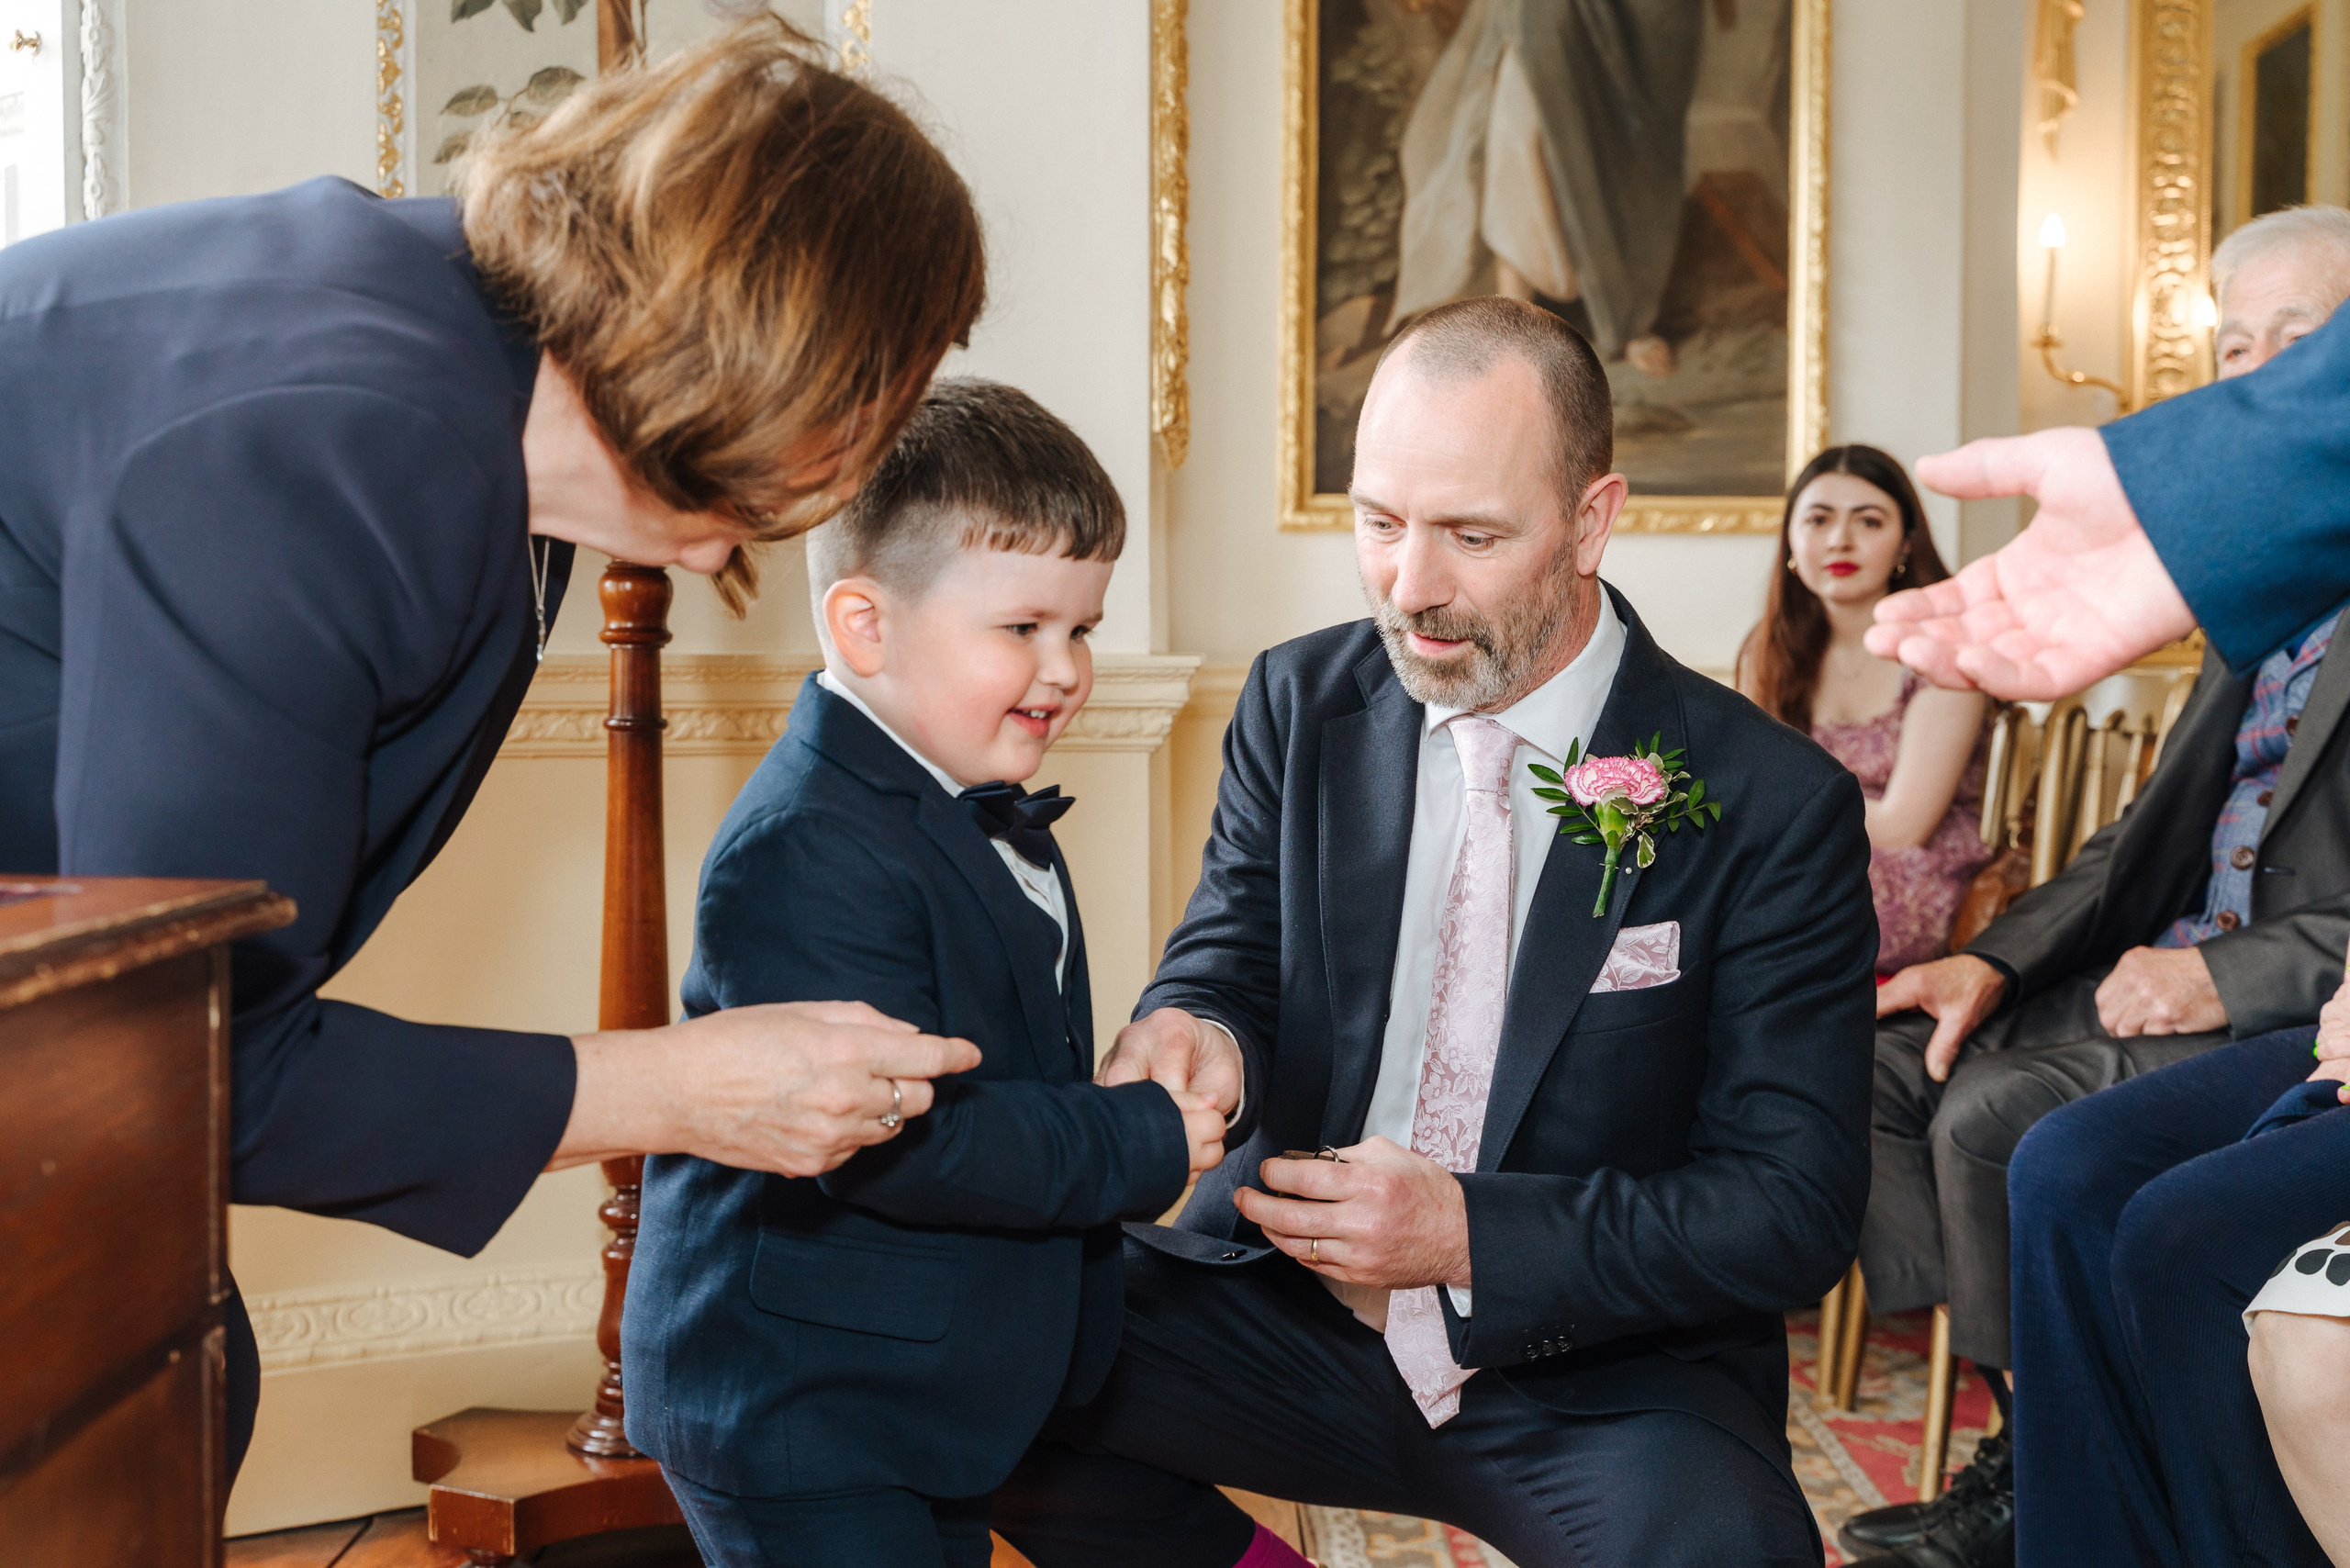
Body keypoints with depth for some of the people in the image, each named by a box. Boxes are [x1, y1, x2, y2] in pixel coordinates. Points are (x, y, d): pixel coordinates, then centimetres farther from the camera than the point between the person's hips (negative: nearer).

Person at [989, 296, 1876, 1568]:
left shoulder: (1773, 805, -11)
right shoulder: (1297, 702, 1)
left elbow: (1798, 1203, -12)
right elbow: (1229, 957, 3)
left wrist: (1469, 1233, -24)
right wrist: (1188, 1031, -24)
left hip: (1603, 1373, -3)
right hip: (1285, 1307, 4)